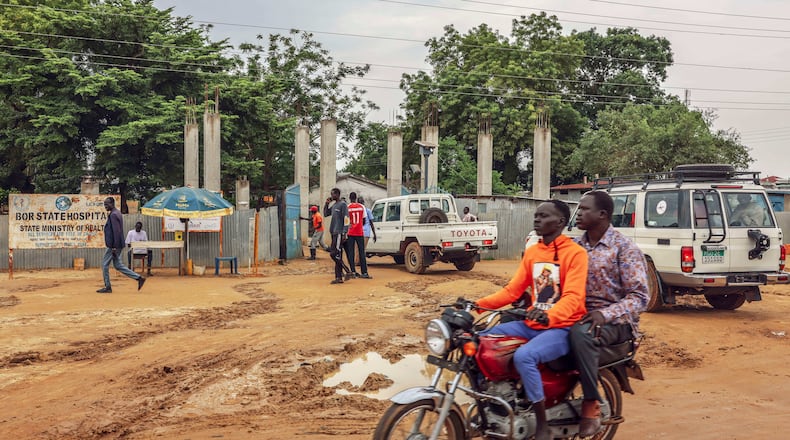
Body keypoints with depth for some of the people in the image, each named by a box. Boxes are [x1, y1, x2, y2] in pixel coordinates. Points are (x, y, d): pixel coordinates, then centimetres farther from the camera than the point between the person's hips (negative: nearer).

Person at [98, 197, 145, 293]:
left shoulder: (113, 215, -16)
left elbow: (116, 231, -23)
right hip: (115, 245, 10)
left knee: (105, 264, 1)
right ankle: (139, 278, 8)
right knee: (118, 265, 12)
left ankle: (107, 287, 9)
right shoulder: (117, 213, 15)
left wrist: (114, 247, -23)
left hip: (113, 246, -10)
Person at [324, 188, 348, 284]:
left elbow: (346, 219, -14)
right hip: (334, 233, 9)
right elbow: (326, 214, 28)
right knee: (336, 255, 6)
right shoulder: (334, 205, 18)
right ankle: (338, 277, 7)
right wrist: (326, 204, 14)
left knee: (334, 253, -15)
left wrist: (344, 233, -20)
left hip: (339, 233, -9)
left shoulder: (343, 204, -9)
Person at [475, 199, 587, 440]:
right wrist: (479, 304, -5)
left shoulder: (575, 253, -10)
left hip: (562, 327, -7)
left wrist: (548, 316, -42)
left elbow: (573, 297, -22)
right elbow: (512, 290, 10)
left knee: (524, 356, -33)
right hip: (531, 325, 8)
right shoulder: (531, 252, 12)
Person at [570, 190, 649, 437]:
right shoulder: (576, 246, 12)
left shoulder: (624, 248, -6)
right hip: (578, 315, 6)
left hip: (615, 321, -5)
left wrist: (604, 314, -26)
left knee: (580, 333, -37)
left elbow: (640, 296, -12)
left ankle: (592, 403, -22)